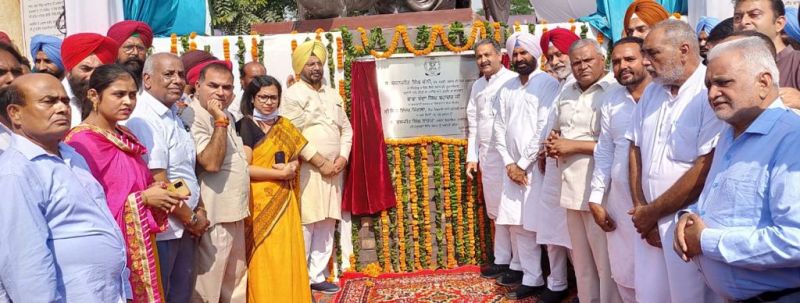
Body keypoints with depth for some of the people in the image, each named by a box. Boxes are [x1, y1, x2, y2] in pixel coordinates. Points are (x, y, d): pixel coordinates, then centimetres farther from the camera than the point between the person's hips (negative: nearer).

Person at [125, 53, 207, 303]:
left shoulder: (173, 115, 11)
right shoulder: (144, 120, -19)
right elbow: (158, 184, -21)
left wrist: (199, 209, 4)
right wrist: (191, 218, -10)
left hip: (183, 226, 9)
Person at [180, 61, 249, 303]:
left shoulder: (226, 115, 13)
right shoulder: (192, 117, -17)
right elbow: (211, 162, -28)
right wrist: (220, 121, -25)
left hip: (234, 211, 9)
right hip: (214, 215, -9)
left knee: (235, 280, 22)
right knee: (208, 282, 2)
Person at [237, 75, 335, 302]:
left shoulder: (284, 125, 13)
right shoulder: (245, 126, -5)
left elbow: (304, 151, 14)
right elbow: (244, 168, -13)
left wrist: (292, 166, -2)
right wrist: (281, 173, -12)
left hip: (284, 202, 5)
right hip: (260, 202, -5)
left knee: (288, 255, 7)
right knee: (265, 260, -3)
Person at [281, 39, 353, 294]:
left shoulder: (333, 95, 17)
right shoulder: (293, 95, -3)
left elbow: (346, 129, 17)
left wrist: (343, 157, 1)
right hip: (307, 170, -6)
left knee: (326, 225, 7)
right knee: (305, 225, -7)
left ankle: (317, 275, 15)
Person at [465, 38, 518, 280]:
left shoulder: (513, 81, -9)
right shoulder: (478, 86, 15)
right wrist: (472, 156, 14)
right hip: (487, 155, 7)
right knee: (496, 211, 13)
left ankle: (518, 264, 8)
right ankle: (502, 259, 22)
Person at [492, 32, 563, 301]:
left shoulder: (548, 84, -6)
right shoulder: (506, 89, 12)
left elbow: (545, 128, -13)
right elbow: (499, 128, 11)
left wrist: (523, 164, -11)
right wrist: (509, 164, -1)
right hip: (513, 167, 6)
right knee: (518, 225, 9)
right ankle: (531, 279, 21)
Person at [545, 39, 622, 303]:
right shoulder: (567, 93, 14)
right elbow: (556, 130, 28)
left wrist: (574, 145, -17)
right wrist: (552, 143, 5)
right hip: (571, 187, 8)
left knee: (606, 261, 0)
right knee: (582, 260, 17)